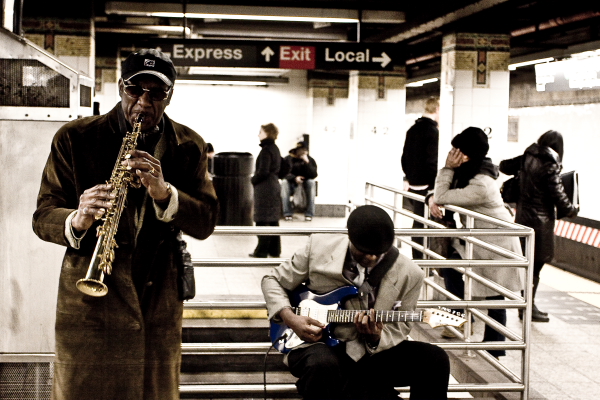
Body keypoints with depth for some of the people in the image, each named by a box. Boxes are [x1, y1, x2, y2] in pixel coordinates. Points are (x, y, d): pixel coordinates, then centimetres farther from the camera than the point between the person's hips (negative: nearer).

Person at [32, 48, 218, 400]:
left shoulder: (189, 146, 4)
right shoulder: (74, 138, -3)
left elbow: (205, 224, -3)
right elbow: (43, 217, -4)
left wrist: (164, 192, -23)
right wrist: (77, 221, -28)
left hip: (160, 300, 3)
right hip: (89, 302, -2)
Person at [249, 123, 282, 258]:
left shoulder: (266, 150, -16)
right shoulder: (275, 149, 12)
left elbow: (263, 172, -21)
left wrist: (253, 180, -5)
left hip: (264, 188, -9)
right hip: (275, 185, 9)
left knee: (262, 220, -3)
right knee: (273, 220, 13)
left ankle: (261, 251, 0)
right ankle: (274, 250, 18)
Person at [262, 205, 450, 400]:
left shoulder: (409, 275, -7)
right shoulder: (319, 247, -7)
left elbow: (400, 327, 5)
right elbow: (273, 280, 6)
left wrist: (376, 338, -19)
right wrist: (289, 317, -12)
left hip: (370, 353, 2)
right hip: (319, 344, -2)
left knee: (434, 359, -19)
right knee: (322, 365, -39)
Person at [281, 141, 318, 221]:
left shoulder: (310, 160, -4)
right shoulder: (288, 159, -5)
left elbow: (313, 175, -18)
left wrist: (307, 162, -28)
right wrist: (294, 178, -31)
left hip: (305, 184, 0)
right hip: (292, 183, 0)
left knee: (311, 182, -30)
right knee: (284, 182, -30)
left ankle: (309, 213, -29)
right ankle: (287, 213, -28)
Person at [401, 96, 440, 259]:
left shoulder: (413, 129, 11)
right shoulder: (433, 131, -14)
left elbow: (405, 156, 17)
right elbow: (431, 161, -19)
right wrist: (433, 187, -17)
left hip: (412, 183, 8)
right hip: (425, 186, -8)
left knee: (418, 221, 15)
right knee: (421, 224, -4)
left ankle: (416, 258, 21)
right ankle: (418, 260, -1)